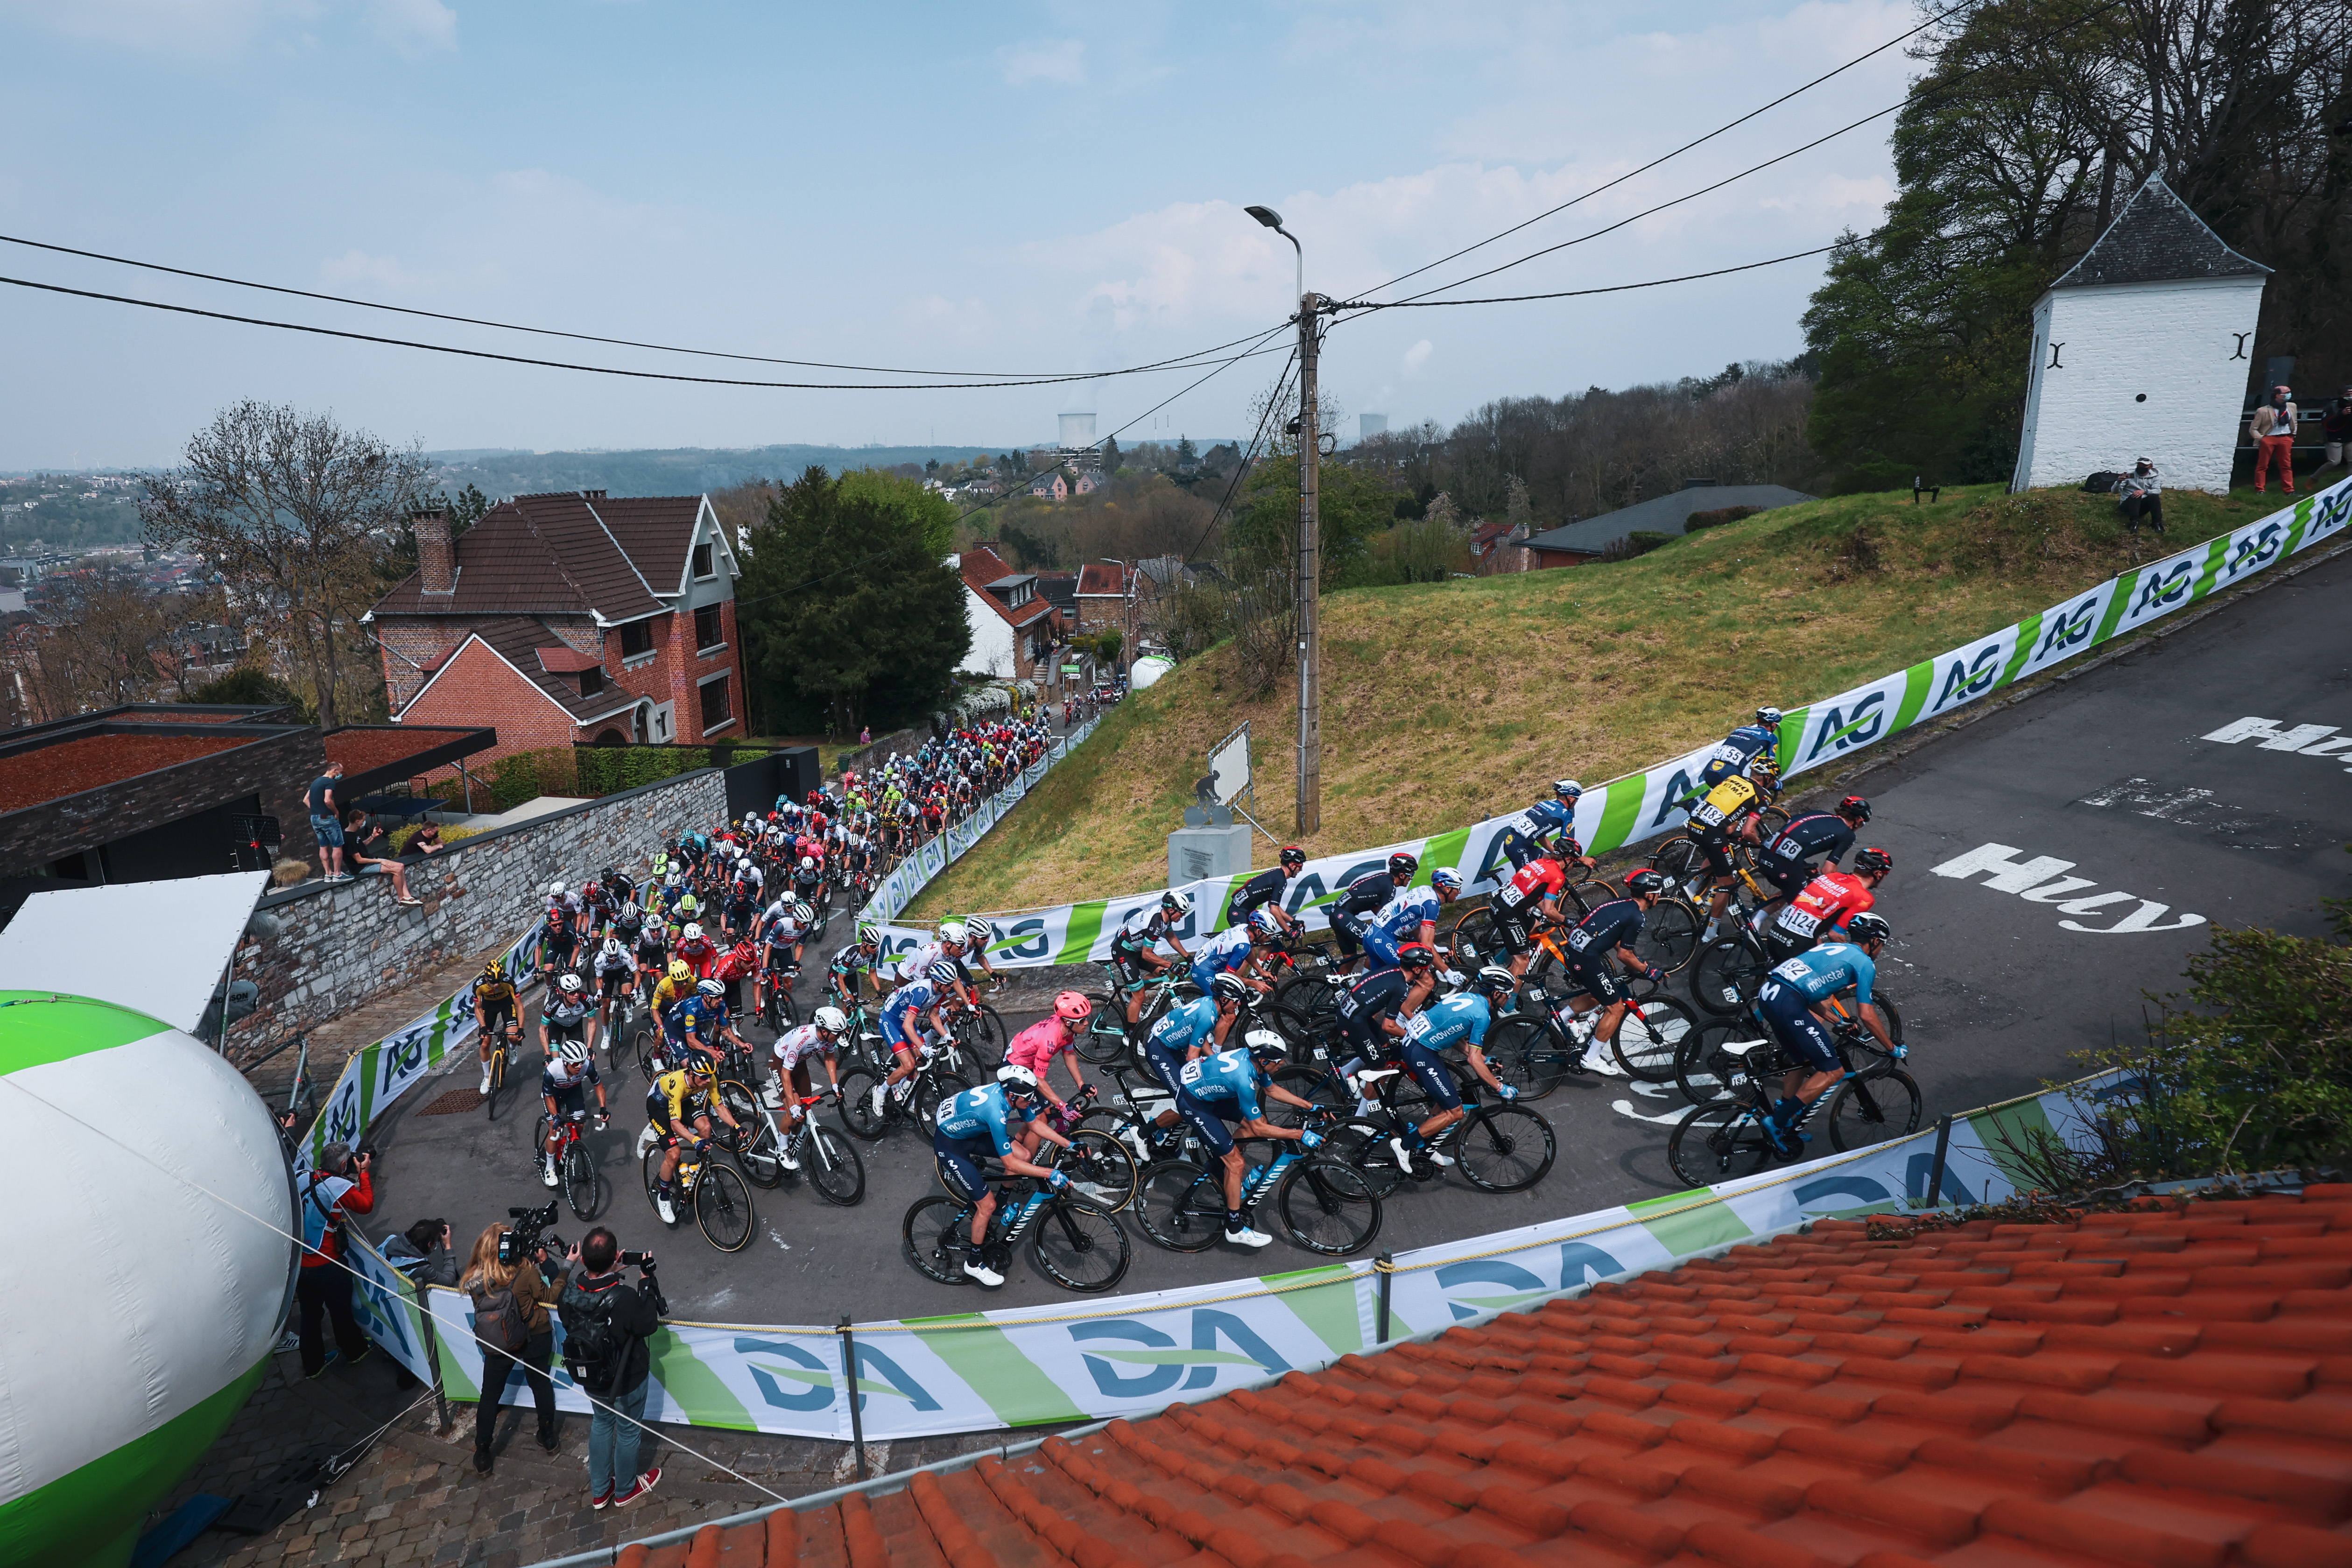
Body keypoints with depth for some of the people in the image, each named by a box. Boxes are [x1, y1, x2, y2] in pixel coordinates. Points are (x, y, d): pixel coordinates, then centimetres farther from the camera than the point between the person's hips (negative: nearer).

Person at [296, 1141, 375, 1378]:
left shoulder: (303, 1179, -2)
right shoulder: (341, 1186, -18)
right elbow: (366, 1206, -3)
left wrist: (353, 1176, 13)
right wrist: (363, 1173, 3)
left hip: (299, 1262, 5)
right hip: (326, 1266, -5)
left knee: (309, 1314, 17)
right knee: (341, 1310, 15)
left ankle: (312, 1365, 29)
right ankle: (355, 1351, 35)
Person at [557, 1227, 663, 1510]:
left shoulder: (569, 1293, -23)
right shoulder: (625, 1298, -38)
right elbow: (649, 1325, -21)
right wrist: (646, 1281, -15)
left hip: (590, 1380, 5)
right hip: (627, 1381, -5)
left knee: (601, 1423, 29)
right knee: (629, 1431, 21)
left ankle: (599, 1492, 46)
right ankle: (625, 1490, 44)